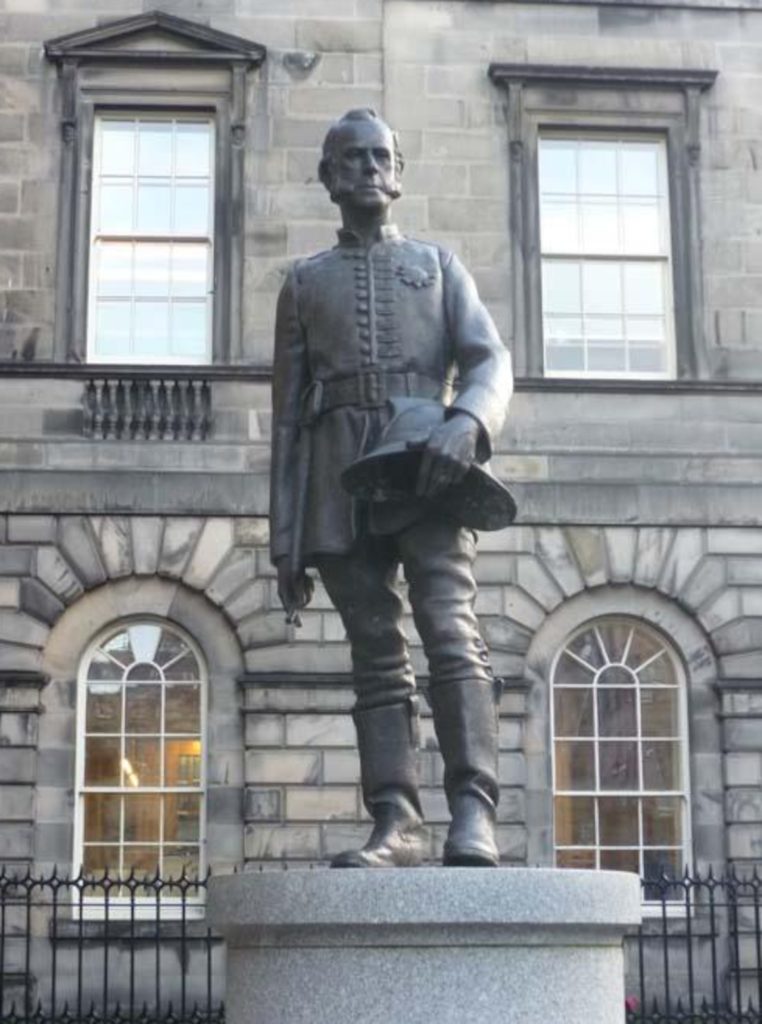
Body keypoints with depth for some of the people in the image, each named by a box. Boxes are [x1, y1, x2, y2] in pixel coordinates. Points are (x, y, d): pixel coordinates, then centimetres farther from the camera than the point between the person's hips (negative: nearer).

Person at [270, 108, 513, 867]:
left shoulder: (439, 265, 20)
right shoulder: (304, 282, 21)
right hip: (343, 482, 2)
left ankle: (473, 812, -26)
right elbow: (288, 414, 16)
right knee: (376, 656, -3)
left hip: (428, 469, -2)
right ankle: (396, 823, -8)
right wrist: (285, 540, 8)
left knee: (450, 630, -18)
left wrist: (466, 422, -19)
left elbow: (491, 359, 5)